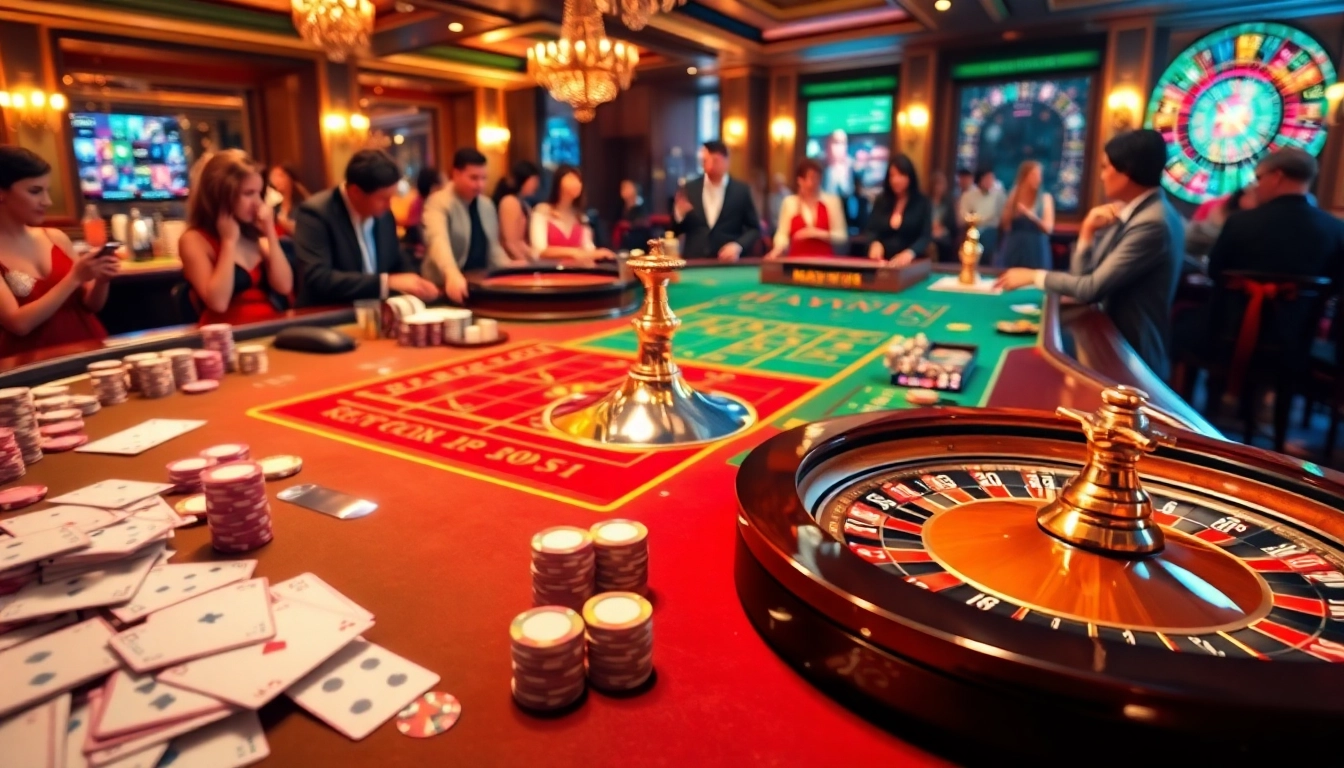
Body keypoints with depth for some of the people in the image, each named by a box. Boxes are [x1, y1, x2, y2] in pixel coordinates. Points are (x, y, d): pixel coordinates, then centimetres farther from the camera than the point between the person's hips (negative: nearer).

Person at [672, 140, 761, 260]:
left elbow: (754, 229, 5)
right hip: (693, 261, 1)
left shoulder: (741, 191, 2)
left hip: (729, 262, -1)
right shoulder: (689, 189, 6)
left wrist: (738, 246, -12)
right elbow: (675, 230, 8)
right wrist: (679, 213, -12)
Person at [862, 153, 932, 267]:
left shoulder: (922, 203, 3)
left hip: (911, 264, -1)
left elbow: (925, 237, -6)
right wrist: (875, 243, -18)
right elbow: (870, 230, 6)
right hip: (882, 263, 1)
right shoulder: (880, 201, 12)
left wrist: (909, 253, -27)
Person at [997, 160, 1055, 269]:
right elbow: (1005, 228, 3)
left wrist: (1031, 216, -20)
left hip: (1036, 252, -1)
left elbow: (1048, 228, -5)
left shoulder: (1045, 198, 2)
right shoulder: (1013, 197, 4)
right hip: (1014, 250, 1)